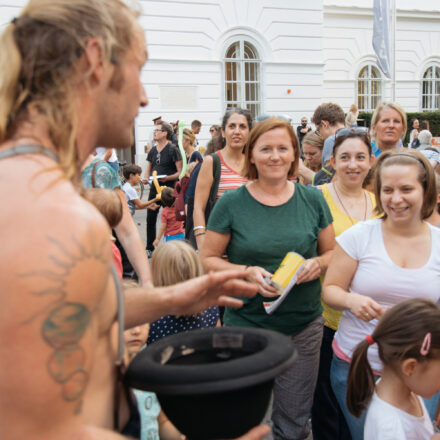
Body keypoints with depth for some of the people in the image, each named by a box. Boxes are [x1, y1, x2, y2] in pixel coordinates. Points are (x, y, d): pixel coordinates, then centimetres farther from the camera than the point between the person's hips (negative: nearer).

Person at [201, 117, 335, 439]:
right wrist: (247, 272, -17)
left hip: (304, 326, 2)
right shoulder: (231, 204, -6)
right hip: (247, 323, -2)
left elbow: (332, 252, 11)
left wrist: (318, 264, -11)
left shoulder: (313, 200, 2)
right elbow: (207, 258, -2)